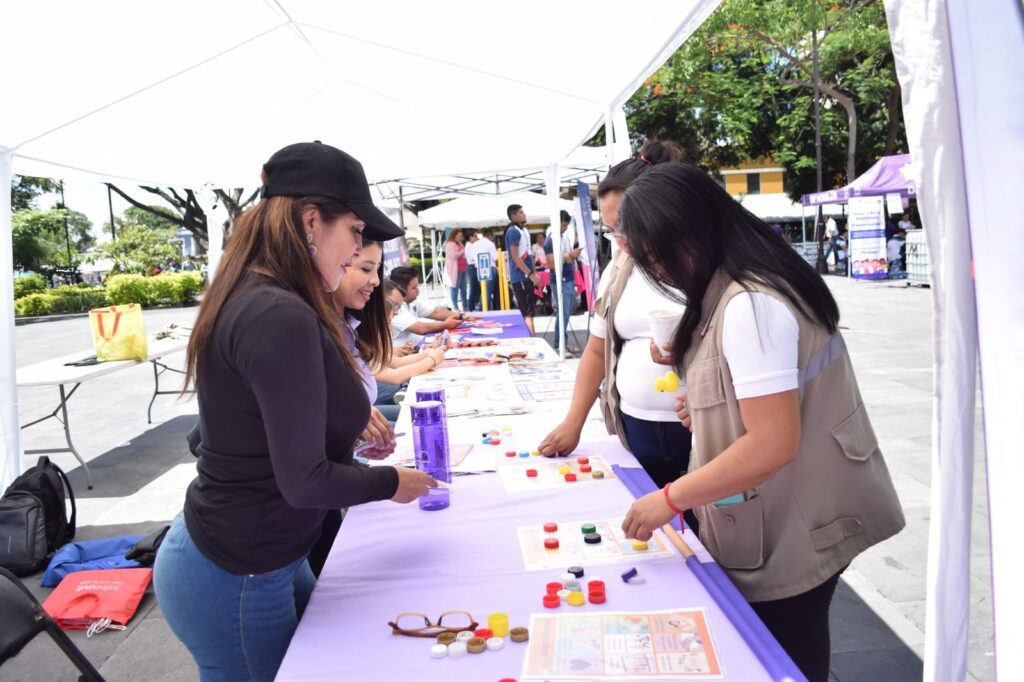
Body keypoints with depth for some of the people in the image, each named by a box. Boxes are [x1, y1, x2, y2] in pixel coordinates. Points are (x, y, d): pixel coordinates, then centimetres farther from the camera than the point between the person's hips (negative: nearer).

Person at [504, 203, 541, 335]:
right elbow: (515, 257, -18)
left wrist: (534, 273, 16)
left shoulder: (523, 230, 16)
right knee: (527, 312, -10)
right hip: (520, 277, -9)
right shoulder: (513, 231, -12)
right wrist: (531, 274, -20)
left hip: (527, 277, 9)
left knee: (528, 311, 13)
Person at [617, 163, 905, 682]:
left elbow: (773, 444, -28)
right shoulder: (739, 289, 6)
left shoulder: (750, 305, -26)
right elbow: (776, 396, 16)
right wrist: (711, 404, 5)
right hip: (782, 528, 9)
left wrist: (670, 499, -21)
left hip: (788, 538, -9)